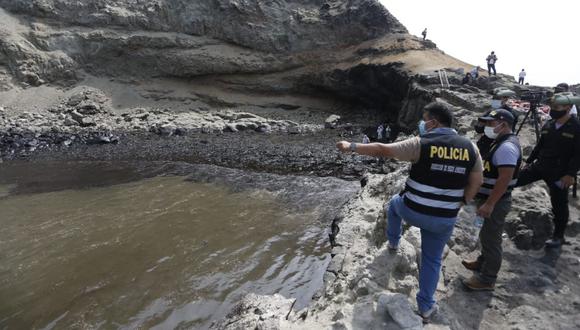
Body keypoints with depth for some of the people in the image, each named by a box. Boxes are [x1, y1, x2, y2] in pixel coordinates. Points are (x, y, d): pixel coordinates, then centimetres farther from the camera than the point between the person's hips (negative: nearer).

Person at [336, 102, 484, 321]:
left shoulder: (421, 144, -16)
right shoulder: (470, 147, -3)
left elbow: (382, 150, -13)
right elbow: (476, 182, 4)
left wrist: (352, 147, -3)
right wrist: (458, 204, 15)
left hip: (413, 211, -3)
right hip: (445, 219, 3)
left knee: (395, 203, 33)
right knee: (432, 260, 19)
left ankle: (393, 243, 50)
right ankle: (425, 306, 27)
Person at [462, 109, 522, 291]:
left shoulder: (507, 146, -22)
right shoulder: (501, 142, 11)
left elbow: (505, 179, -28)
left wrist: (489, 204, -28)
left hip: (496, 202, -10)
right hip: (490, 199, 10)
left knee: (491, 239, 0)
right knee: (486, 235, 23)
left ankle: (487, 279, 12)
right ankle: (483, 262, 40)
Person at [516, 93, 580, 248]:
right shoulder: (548, 125, 4)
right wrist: (529, 161, 14)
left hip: (560, 173, -5)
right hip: (540, 166, 5)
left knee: (559, 206, 6)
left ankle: (558, 236, 20)